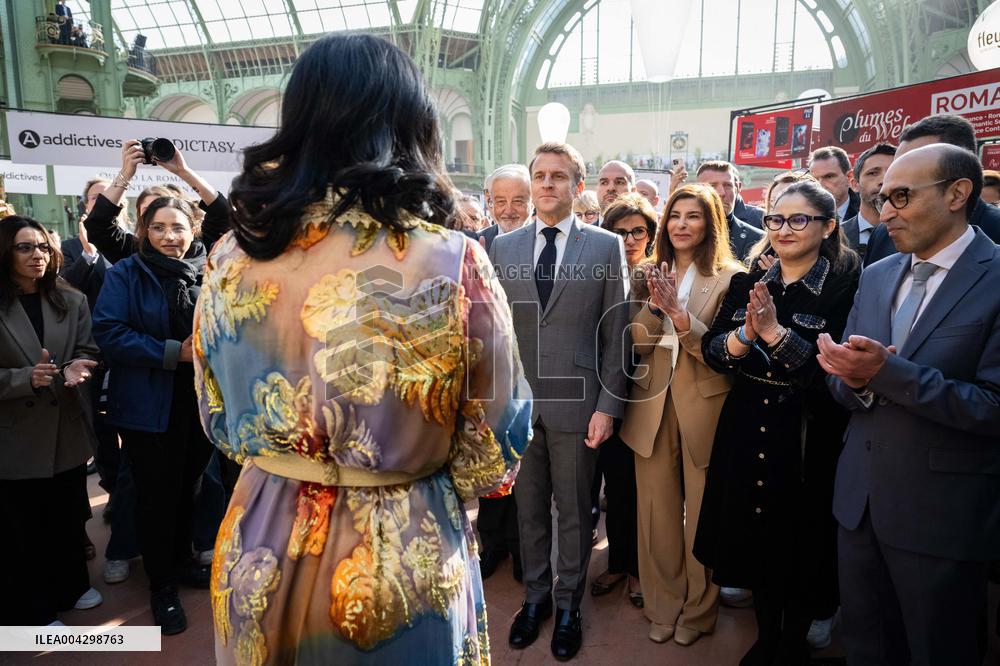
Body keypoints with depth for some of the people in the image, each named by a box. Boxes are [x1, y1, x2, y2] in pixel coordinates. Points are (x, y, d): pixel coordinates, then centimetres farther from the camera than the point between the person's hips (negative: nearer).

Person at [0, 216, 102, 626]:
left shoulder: (72, 301, 4)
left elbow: (88, 353, 1)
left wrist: (78, 368, -21)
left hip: (67, 432, 4)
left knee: (69, 518, 18)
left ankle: (70, 587, 40)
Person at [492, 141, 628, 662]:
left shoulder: (606, 246, -1)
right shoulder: (503, 246, 6)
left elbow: (615, 332, -2)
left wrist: (608, 405, -6)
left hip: (576, 403, -2)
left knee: (574, 511, 12)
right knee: (527, 507, 16)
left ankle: (568, 604, 32)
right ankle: (536, 595, 36)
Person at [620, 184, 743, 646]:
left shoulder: (728, 277, -4)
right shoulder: (652, 275, 8)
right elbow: (637, 344, 2)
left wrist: (680, 313, -23)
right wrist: (654, 305, -15)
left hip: (703, 407, -3)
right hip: (652, 405, 3)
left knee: (701, 513, 9)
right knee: (657, 512, 10)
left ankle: (697, 609, 30)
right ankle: (663, 604, 29)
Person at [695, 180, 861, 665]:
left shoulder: (847, 287, -11)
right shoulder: (747, 283, 4)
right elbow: (711, 351, -2)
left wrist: (774, 331, -26)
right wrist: (744, 335, -21)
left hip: (808, 443, -4)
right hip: (747, 436, 4)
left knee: (801, 549, 12)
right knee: (756, 540, 17)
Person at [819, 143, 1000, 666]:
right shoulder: (876, 276, 7)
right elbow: (847, 389, 7)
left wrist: (886, 371, -26)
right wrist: (853, 378, -16)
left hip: (942, 514, -5)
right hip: (860, 499, 6)